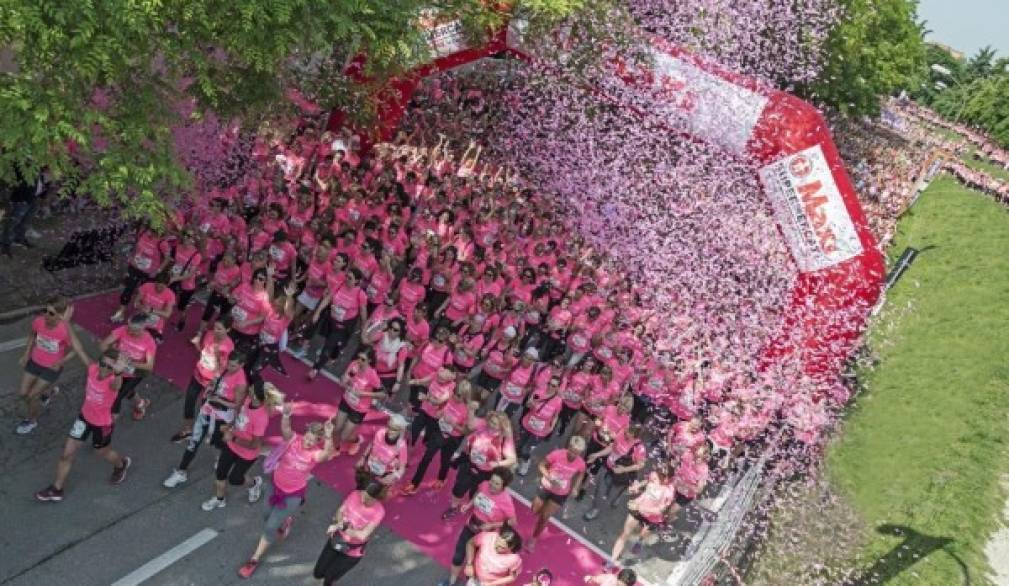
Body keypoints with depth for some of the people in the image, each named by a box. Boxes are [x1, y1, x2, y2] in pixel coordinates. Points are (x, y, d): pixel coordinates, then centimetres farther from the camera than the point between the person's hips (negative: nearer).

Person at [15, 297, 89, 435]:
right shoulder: (38, 321, -21)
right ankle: (40, 396, 47)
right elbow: (31, 335, 4)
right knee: (22, 393, 11)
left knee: (32, 396, 5)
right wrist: (26, 354, 2)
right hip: (34, 362, 4)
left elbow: (76, 349, -15)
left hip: (52, 368, -4)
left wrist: (61, 363, -17)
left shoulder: (65, 330, -32)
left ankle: (31, 421, 35)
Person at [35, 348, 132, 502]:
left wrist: (118, 373, -86)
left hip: (103, 424, -5)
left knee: (103, 452, 23)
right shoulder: (93, 368, -20)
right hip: (84, 416, 5)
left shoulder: (113, 381, -37)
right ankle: (56, 490, 30)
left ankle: (121, 464, 57)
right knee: (66, 454, 10)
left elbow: (117, 383, -64)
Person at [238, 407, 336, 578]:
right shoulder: (294, 439, -21)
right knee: (269, 515, 28)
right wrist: (286, 416, -64)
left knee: (270, 527, 2)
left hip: (294, 494, -3)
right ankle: (284, 521, 63)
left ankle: (254, 560, 24)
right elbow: (285, 429, -42)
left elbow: (327, 453, -51)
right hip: (276, 485, 4)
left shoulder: (316, 453, -27)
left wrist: (328, 437, -69)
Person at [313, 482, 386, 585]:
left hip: (353, 551, -4)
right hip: (337, 540, 4)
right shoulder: (355, 495, -17)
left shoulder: (378, 511, -29)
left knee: (328, 578, 8)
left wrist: (341, 527, -31)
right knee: (317, 574, 14)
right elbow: (340, 511, -4)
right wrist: (339, 523, -25)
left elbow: (363, 535, -31)